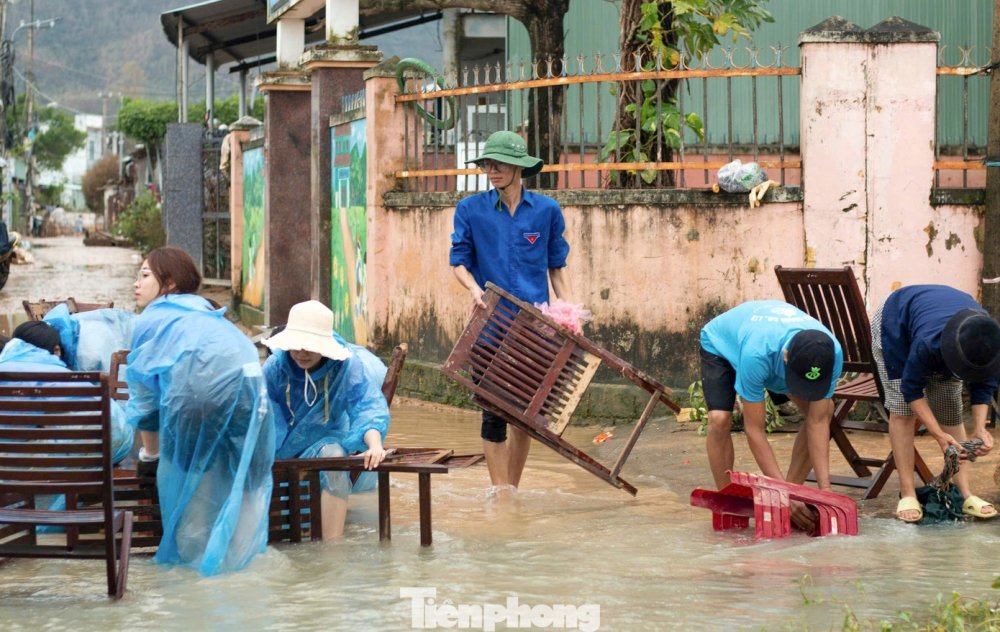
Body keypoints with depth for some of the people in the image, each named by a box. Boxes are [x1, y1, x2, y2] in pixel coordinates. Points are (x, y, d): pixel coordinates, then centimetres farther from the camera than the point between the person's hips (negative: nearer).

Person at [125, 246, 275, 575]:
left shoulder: (150, 319, 19)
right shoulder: (207, 315, 35)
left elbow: (143, 391, 21)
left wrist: (151, 450, 32)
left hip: (199, 386, -5)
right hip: (249, 383, 5)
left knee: (189, 472, 10)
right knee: (240, 473, 15)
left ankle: (195, 550, 14)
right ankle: (237, 547, 19)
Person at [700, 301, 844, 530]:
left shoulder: (831, 354, -36)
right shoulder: (756, 354, -48)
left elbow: (818, 422, -27)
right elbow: (754, 430, -41)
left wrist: (825, 488, -33)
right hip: (721, 342, -4)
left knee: (824, 410, -13)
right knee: (720, 420, -27)